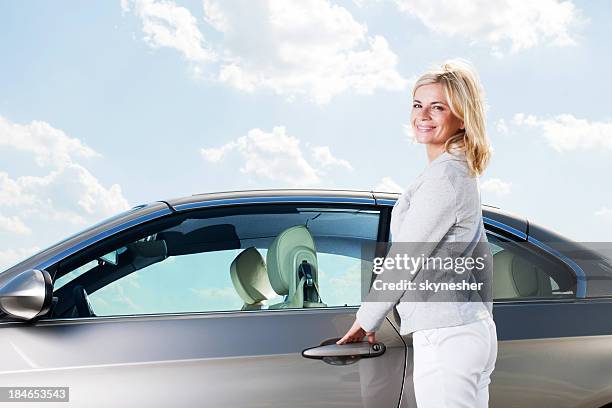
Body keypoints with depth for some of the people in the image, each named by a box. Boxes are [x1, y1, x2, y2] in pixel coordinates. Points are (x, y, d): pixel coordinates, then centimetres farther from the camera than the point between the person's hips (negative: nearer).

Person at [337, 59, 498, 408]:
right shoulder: (462, 174, 16)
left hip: (446, 339, -10)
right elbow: (482, 257, 21)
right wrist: (481, 316, 27)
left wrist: (367, 320, -2)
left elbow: (402, 259, -13)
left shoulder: (443, 176, -15)